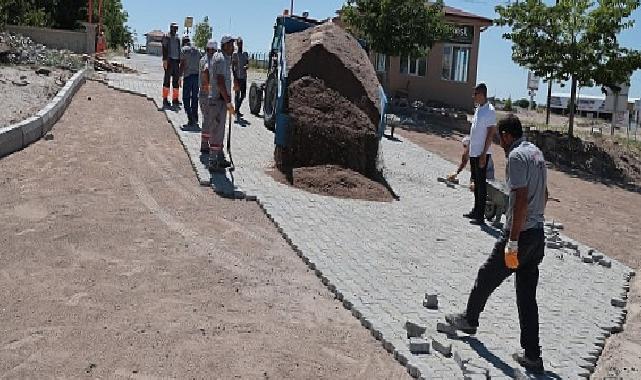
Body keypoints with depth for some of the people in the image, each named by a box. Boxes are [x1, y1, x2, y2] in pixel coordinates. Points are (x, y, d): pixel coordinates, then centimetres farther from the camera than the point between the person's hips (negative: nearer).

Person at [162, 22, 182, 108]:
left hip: (176, 61, 6)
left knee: (176, 80, 7)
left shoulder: (177, 38, 18)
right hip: (169, 61, -6)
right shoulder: (166, 37, -1)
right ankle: (165, 100, -4)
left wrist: (180, 61, 17)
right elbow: (164, 49, -9)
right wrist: (165, 60, -18)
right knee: (167, 80, -6)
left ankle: (175, 99, 12)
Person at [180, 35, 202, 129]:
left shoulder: (184, 49, -2)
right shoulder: (197, 50, 13)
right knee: (195, 98, 13)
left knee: (186, 98, 1)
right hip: (197, 75, 5)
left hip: (188, 75, -5)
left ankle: (191, 119, -8)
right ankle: (195, 119, 16)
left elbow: (182, 64, -9)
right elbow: (201, 63, 10)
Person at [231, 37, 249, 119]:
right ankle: (237, 111, -2)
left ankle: (237, 109, 23)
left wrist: (246, 66, -16)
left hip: (244, 77, 5)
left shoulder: (245, 54, 11)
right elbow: (232, 67, -6)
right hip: (237, 77, -5)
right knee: (237, 94, -5)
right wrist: (235, 78, -14)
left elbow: (248, 64, 9)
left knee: (243, 95, 8)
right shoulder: (234, 54, -4)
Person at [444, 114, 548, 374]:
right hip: (538, 235, 9)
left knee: (487, 276, 14)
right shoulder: (537, 153, 13)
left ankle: (469, 320, 34)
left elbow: (521, 200, -23)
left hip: (520, 235, -8)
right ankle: (532, 355, 13)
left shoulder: (516, 156, -16)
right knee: (527, 296, 11)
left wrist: (512, 243, -22)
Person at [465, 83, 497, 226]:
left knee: (481, 184, -5)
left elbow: (491, 133, -17)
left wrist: (483, 154, -19)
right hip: (473, 152, 9)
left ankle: (480, 216, 0)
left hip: (481, 153, -9)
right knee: (476, 182, 16)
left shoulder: (490, 111, -14)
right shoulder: (478, 109, 13)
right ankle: (476, 211, 27)